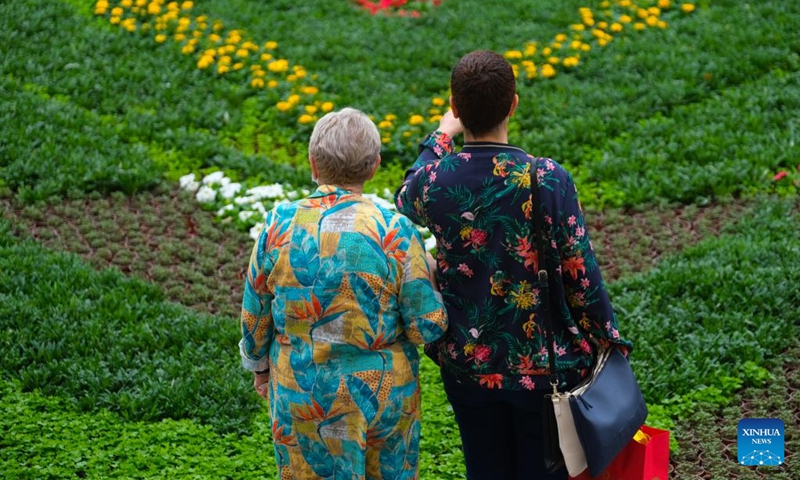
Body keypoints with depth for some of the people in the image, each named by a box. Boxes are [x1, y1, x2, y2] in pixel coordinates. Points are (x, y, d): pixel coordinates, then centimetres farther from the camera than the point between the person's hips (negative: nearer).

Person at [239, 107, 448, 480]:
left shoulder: (280, 225, -10)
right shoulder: (394, 231, -16)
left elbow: (255, 315, 1)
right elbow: (428, 325, -13)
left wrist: (259, 366, 18)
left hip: (302, 394, 1)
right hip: (385, 391, -1)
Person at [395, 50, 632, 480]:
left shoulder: (434, 181, -13)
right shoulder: (547, 179, -20)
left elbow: (404, 204, 14)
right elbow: (580, 274, -13)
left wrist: (440, 137, 24)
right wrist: (608, 343, 2)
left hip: (468, 366, 2)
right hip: (543, 365, -2)